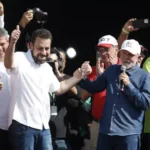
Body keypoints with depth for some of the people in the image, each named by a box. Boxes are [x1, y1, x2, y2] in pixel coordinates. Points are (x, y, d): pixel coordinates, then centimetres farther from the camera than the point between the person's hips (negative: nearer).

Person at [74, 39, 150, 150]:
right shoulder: (111, 70, 13)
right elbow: (94, 87, 20)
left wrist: (129, 85, -15)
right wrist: (82, 79, 1)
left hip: (129, 133, -4)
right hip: (106, 130, 5)